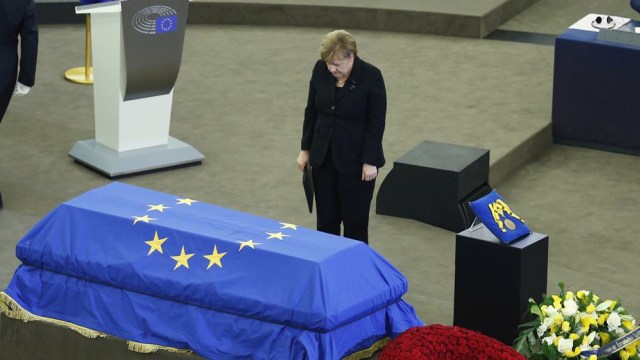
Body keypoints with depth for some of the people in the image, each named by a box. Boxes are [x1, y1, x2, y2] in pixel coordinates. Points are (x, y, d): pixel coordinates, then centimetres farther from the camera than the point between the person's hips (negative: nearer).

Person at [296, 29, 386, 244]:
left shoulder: (371, 77, -16)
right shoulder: (320, 70, -3)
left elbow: (377, 123, -13)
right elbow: (311, 111, 6)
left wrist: (370, 161, -15)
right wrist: (305, 149, 6)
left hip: (355, 161, -4)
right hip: (323, 157, 4)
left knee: (355, 220, 2)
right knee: (325, 219, 8)